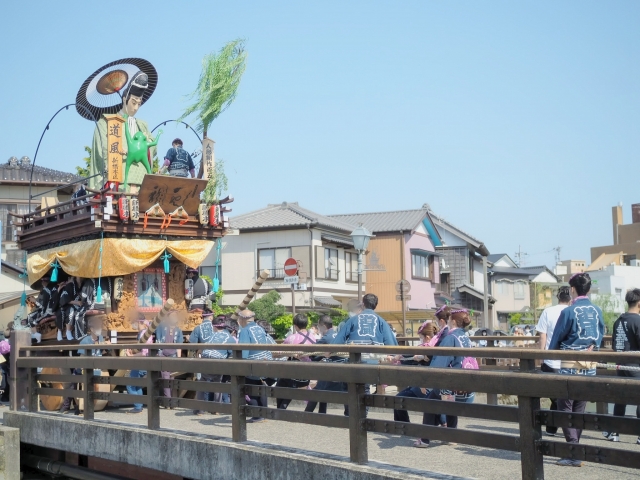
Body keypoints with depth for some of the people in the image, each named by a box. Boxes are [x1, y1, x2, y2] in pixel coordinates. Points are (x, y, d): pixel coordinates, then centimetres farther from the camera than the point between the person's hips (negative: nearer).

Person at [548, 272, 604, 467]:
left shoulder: (569, 312, -13)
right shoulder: (597, 311, 3)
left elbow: (556, 339, -5)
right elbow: (600, 336, 10)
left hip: (570, 365, -6)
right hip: (590, 365, 6)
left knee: (565, 407, 0)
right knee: (580, 407, 13)